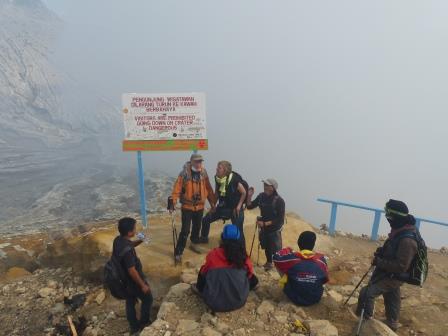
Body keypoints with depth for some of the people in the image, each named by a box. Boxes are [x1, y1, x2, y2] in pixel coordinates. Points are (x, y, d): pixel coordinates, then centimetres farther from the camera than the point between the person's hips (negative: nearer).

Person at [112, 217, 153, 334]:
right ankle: (144, 324, 37)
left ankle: (134, 326, 45)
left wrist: (139, 241, -6)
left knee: (130, 302, 25)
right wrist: (143, 285, -19)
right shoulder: (127, 250, -37)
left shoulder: (118, 240, -11)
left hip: (124, 280, 8)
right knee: (147, 299, 18)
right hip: (133, 281, -8)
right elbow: (132, 271, -30)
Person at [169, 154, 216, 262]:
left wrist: (213, 202, 11)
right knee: (185, 230, -3)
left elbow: (208, 189, 7)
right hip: (187, 207, -4)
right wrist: (173, 203, -23)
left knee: (197, 228, 19)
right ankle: (178, 252, 12)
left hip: (200, 206, 4)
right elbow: (177, 188, -16)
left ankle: (195, 243, 44)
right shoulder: (184, 174, -14)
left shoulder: (204, 174, 0)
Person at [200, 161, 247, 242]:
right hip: (222, 207, 6)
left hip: (234, 209, -6)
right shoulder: (218, 179, -7)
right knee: (206, 220, 9)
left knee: (238, 230, -1)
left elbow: (244, 193, -13)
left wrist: (239, 206, -14)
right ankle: (203, 238, 33)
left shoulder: (234, 180, -25)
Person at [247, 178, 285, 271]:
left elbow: (280, 219, -22)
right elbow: (250, 206, -1)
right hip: (264, 227, 5)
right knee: (266, 247, 22)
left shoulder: (279, 201, -23)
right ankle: (269, 262, 46)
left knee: (276, 249, 1)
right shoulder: (261, 196, -10)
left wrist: (265, 223, -24)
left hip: (274, 229, -5)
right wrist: (249, 196, -19)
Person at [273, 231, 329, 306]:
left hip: (294, 298, -2)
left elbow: (276, 257, -5)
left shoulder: (292, 258, -24)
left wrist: (288, 250, 8)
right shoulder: (321, 259, -17)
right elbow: (325, 280, 0)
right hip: (315, 298, 2)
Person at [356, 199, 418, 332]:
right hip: (389, 275, 9)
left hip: (392, 277, -9)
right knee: (392, 300, 25)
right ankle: (392, 324, 45)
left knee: (367, 293, -6)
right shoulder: (400, 232, -2)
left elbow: (401, 266, -31)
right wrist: (382, 251, -2)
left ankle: (365, 320, 12)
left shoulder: (407, 240, -33)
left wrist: (379, 262, -24)